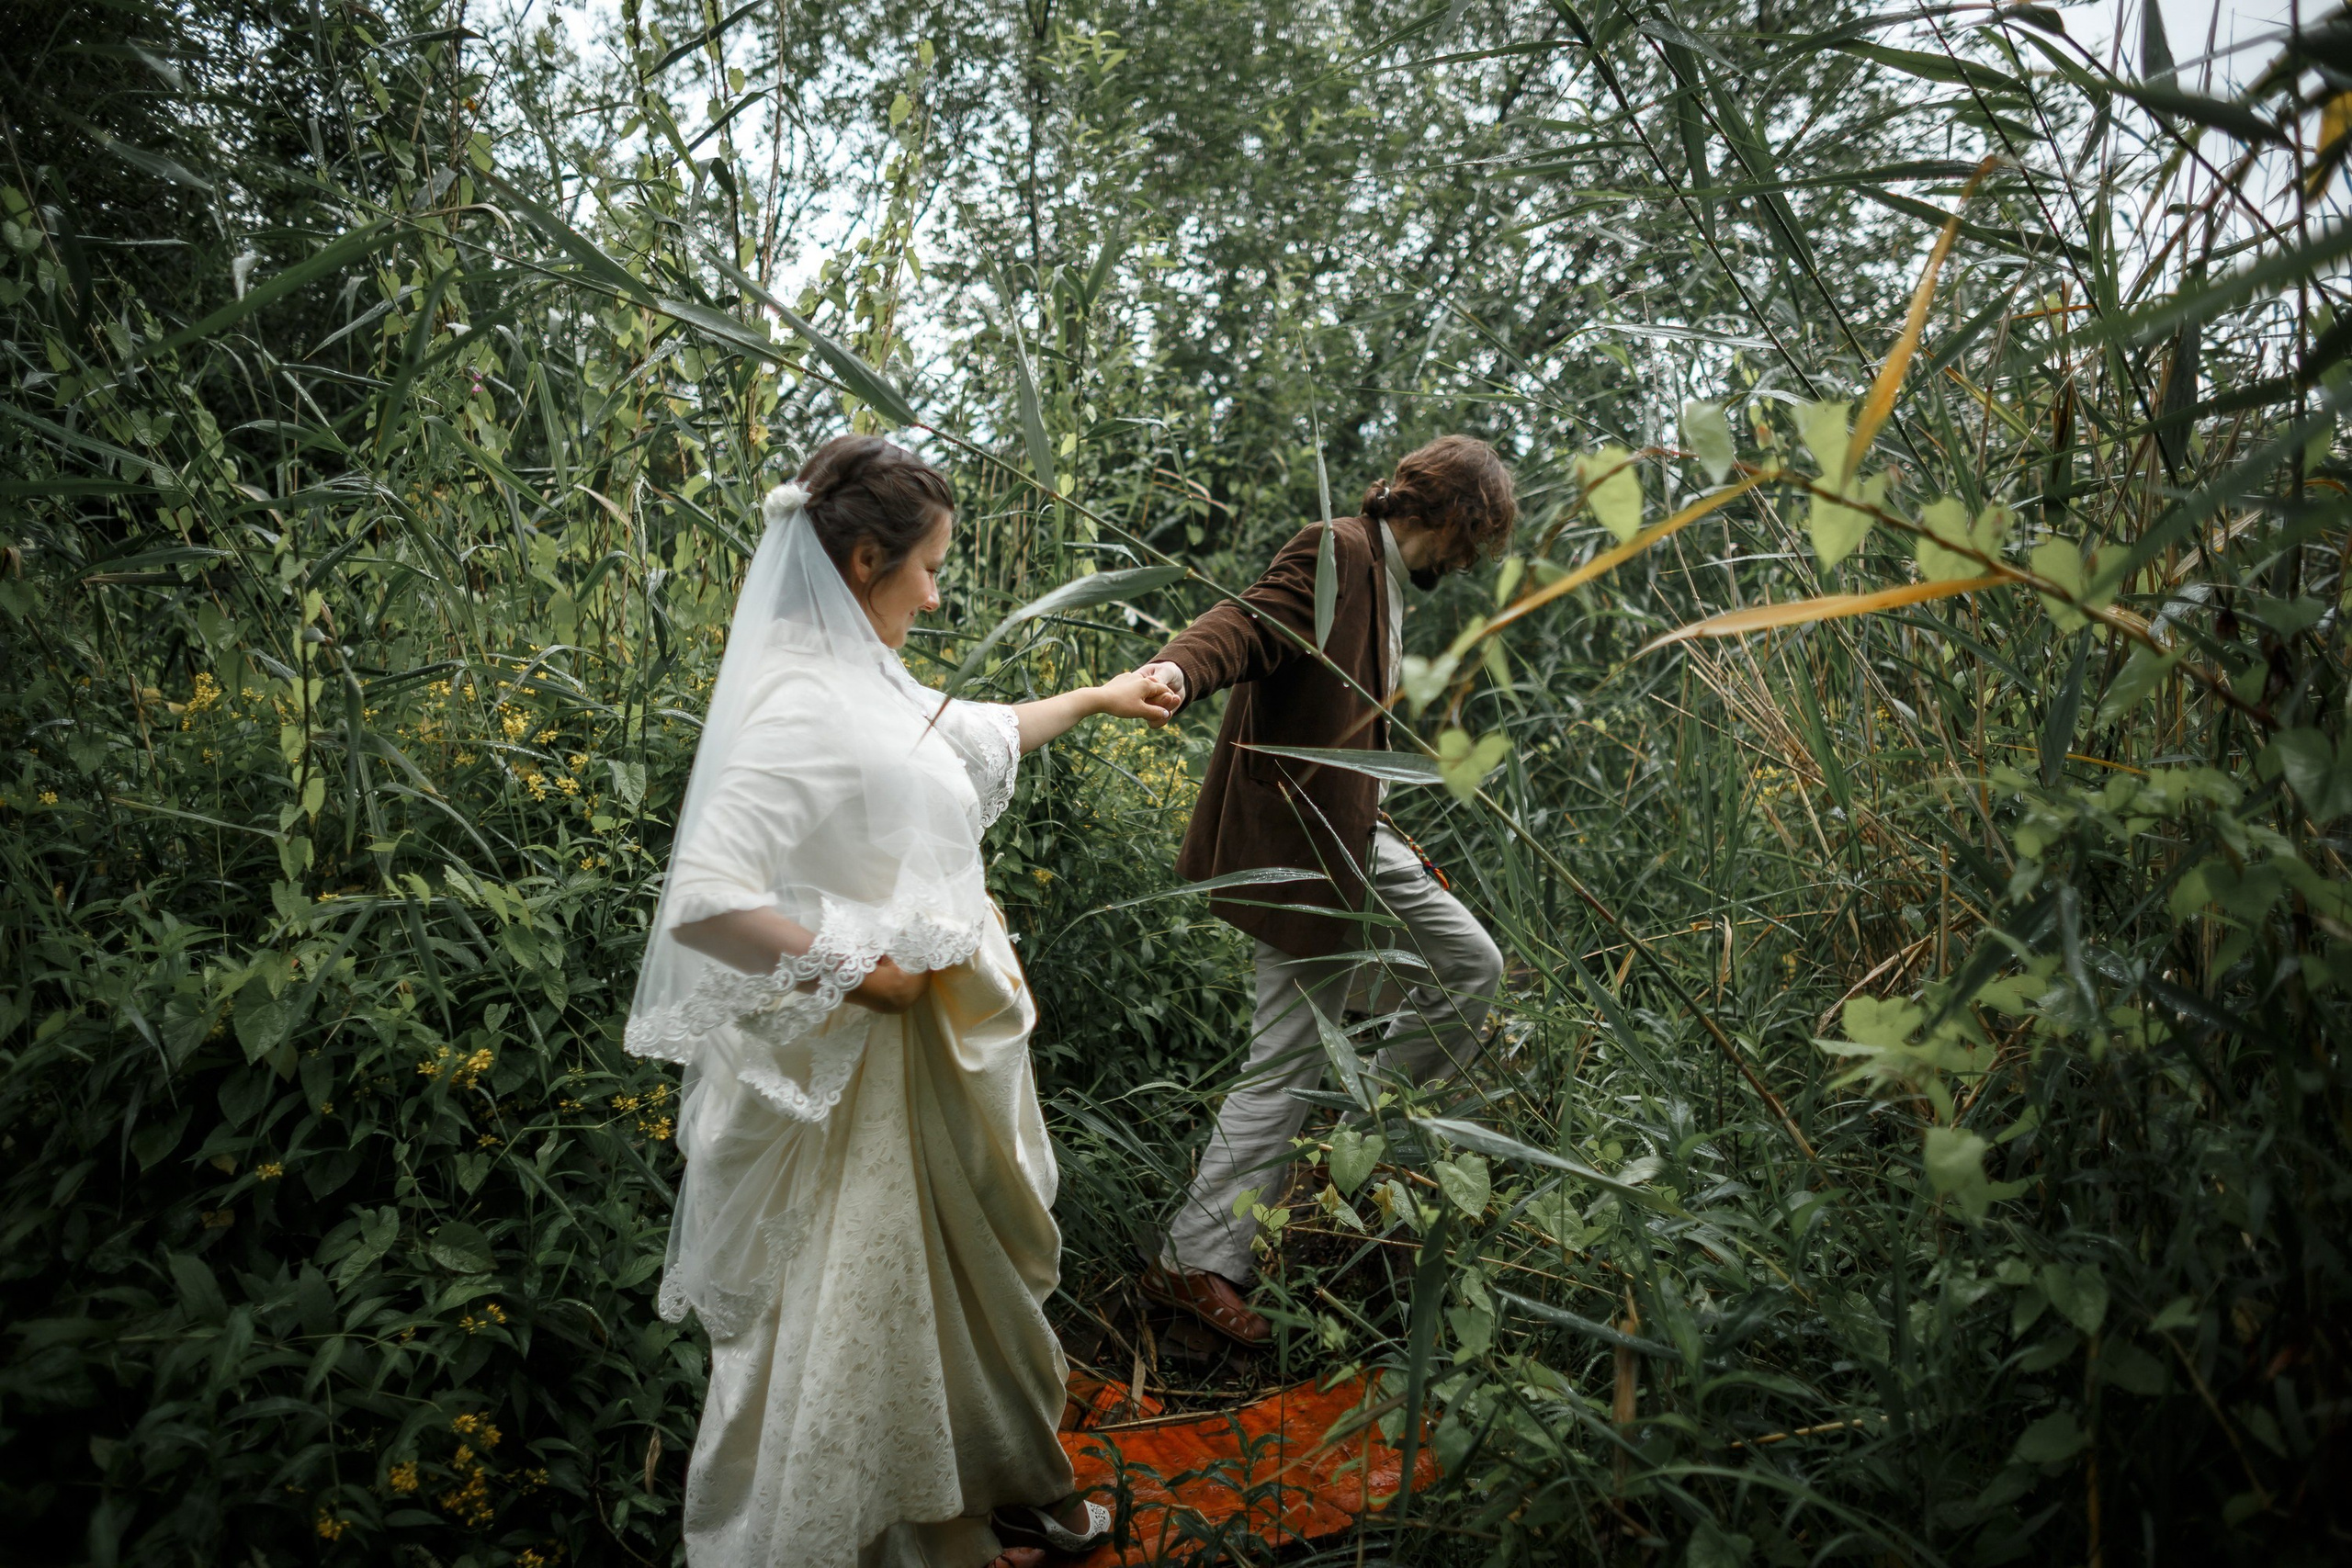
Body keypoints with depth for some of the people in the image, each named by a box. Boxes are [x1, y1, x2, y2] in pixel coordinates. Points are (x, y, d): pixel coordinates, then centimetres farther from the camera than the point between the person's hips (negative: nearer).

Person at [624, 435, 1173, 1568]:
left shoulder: (858, 677, 4)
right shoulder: (803, 708, -25)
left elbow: (965, 735, 24)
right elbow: (702, 901, -33)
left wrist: (1095, 700, 32)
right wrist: (856, 968, -22)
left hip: (936, 1043, 10)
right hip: (860, 1061, -10)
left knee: (956, 1269, 23)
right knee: (859, 1300, 9)